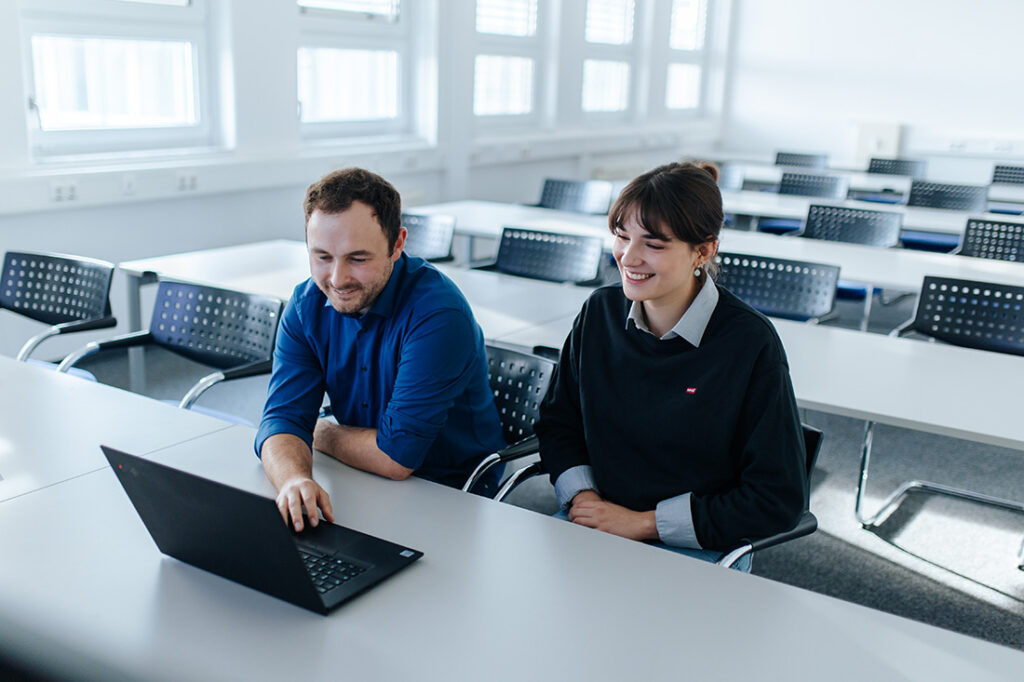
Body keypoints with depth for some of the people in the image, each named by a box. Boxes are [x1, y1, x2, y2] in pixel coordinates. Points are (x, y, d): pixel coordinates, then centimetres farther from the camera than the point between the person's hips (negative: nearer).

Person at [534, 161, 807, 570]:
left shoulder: (750, 344, -14)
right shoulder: (599, 313, 1)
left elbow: (778, 501, -12)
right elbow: (558, 422, 13)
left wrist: (642, 522, -14)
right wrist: (582, 498, -8)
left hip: (698, 551, -4)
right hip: (593, 521, 4)